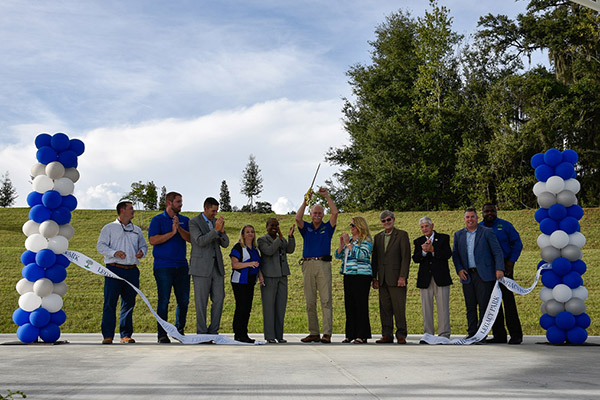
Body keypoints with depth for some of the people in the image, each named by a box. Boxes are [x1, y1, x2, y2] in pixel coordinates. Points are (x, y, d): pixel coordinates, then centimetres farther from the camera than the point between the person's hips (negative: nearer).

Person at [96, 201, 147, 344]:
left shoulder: (137, 230, 20)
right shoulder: (109, 228, 7)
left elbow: (143, 245, 24)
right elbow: (100, 245, 0)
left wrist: (142, 252, 1)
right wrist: (114, 253, -16)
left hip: (132, 271, 4)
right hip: (114, 270, -4)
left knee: (129, 303, 5)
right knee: (110, 303, -6)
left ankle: (126, 335, 13)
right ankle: (108, 335, -2)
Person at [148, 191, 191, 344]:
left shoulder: (185, 220, 13)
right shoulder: (157, 220, 2)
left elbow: (190, 238, 0)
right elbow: (153, 240, -11)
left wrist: (179, 228, -15)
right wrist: (172, 232, -13)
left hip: (182, 266, 4)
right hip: (163, 266, -4)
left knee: (184, 300, 5)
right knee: (163, 301, -4)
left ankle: (179, 331, 19)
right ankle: (162, 334, 3)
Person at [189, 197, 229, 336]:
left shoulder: (216, 221, 12)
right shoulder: (193, 222, -6)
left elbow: (225, 244, 7)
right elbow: (200, 242, -19)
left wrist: (222, 231, -13)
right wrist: (216, 230, -26)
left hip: (216, 266, 6)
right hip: (201, 267, -6)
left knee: (219, 299, 2)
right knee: (201, 302, -2)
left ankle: (213, 331, 12)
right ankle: (201, 333, 7)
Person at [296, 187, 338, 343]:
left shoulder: (327, 227, 11)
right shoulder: (306, 227, 14)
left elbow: (335, 213, -2)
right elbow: (298, 218, -6)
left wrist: (327, 196, -2)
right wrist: (306, 200, -10)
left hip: (323, 265, -2)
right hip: (308, 265, 2)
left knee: (326, 299, -7)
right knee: (310, 302, 4)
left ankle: (327, 333, -9)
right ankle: (314, 333, 9)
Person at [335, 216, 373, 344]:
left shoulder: (366, 240, -4)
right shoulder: (349, 239, 17)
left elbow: (361, 255, -19)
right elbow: (338, 255, 16)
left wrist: (348, 243, -16)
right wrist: (342, 244, -2)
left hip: (361, 275, -7)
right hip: (348, 276, 7)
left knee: (360, 304, -7)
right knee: (349, 305, 7)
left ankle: (362, 336, -3)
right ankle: (350, 334, 13)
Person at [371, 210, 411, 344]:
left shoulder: (402, 235, 1)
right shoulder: (378, 237, 16)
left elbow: (406, 257, -6)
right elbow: (374, 258, 16)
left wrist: (402, 277, -13)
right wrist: (374, 278, 10)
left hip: (396, 278, -5)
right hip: (383, 280, 5)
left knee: (399, 308, -5)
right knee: (384, 309, 6)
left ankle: (401, 335, 3)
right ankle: (387, 335, 12)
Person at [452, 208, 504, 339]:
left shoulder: (487, 232, 3)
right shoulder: (458, 234, 13)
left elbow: (497, 252, 0)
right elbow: (455, 254, 14)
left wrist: (499, 269, -11)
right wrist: (459, 269, -1)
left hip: (483, 274, -3)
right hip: (467, 275, 3)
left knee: (484, 306, -4)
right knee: (470, 306, 6)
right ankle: (472, 334, 13)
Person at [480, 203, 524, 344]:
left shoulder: (505, 225, 2)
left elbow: (517, 243, 2)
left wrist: (511, 261, -8)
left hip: (504, 267, -3)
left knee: (508, 299, -8)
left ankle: (516, 335, -3)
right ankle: (499, 335, 11)